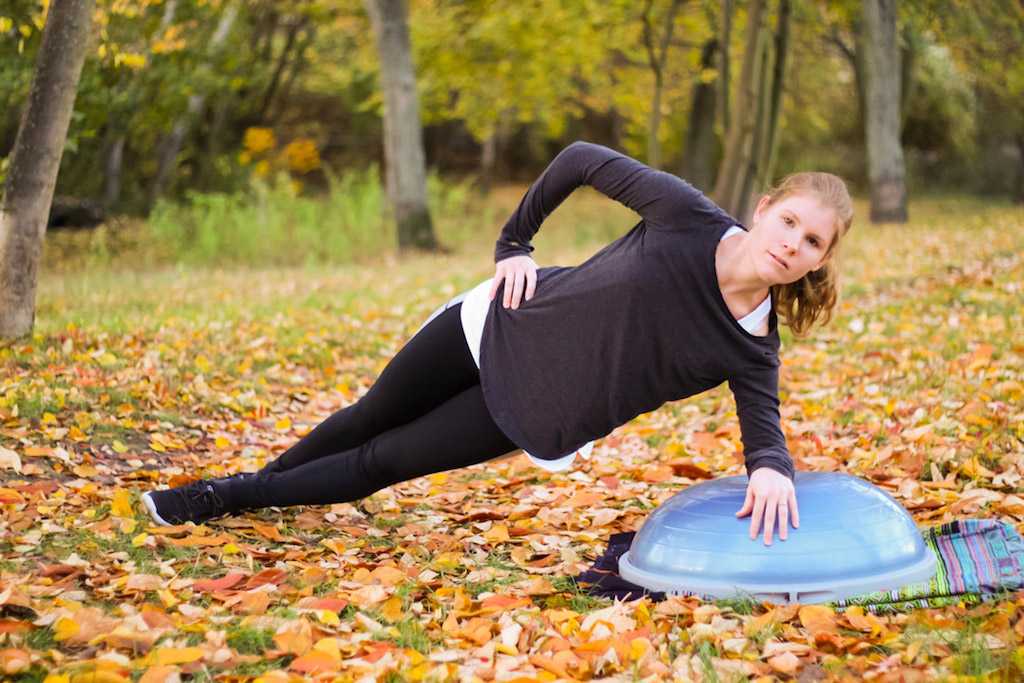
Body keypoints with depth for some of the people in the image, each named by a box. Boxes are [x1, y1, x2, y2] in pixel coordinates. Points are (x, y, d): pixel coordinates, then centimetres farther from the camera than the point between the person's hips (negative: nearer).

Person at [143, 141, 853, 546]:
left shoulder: (752, 351, -18)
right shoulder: (688, 215, -22)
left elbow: (764, 428, -15)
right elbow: (582, 159, -11)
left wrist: (773, 469, -39)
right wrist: (514, 243, -8)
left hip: (535, 417, 0)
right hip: (498, 325, 0)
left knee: (379, 463, 9)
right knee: (371, 417, 19)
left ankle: (227, 496, 31)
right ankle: (253, 480, 48)